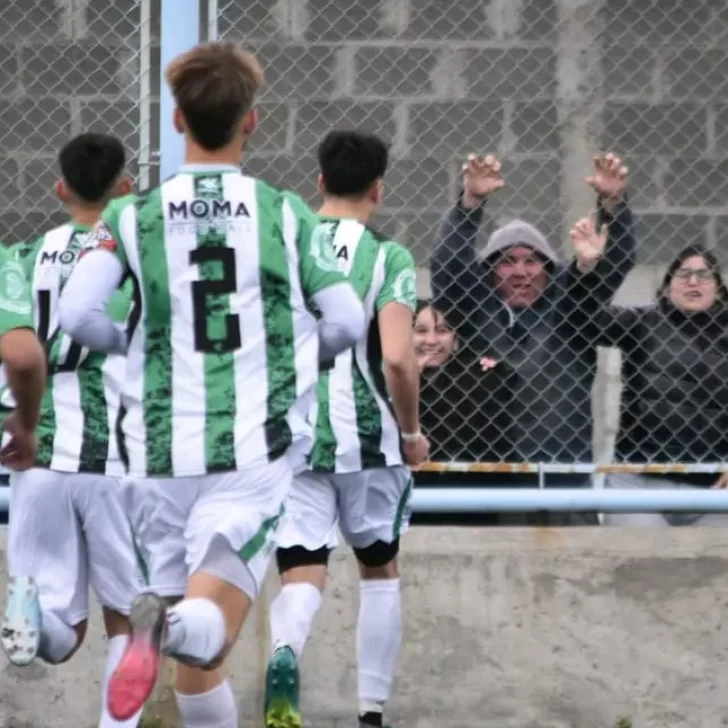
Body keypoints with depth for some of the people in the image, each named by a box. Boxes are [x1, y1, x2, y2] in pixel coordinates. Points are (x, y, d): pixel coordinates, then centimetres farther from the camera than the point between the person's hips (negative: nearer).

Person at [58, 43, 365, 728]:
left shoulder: (133, 216, 2)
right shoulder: (286, 214, 2)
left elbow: (75, 313, -9)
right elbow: (348, 321, 1)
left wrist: (133, 345, 12)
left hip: (162, 448, 1)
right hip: (254, 447, -1)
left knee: (196, 665, 12)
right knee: (209, 629, -13)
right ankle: (171, 625, -45)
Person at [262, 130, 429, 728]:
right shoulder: (386, 257, -6)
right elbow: (397, 359, -16)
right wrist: (412, 432, -1)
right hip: (366, 437, -2)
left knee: (302, 576, -1)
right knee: (380, 571, 18)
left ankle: (285, 655, -34)